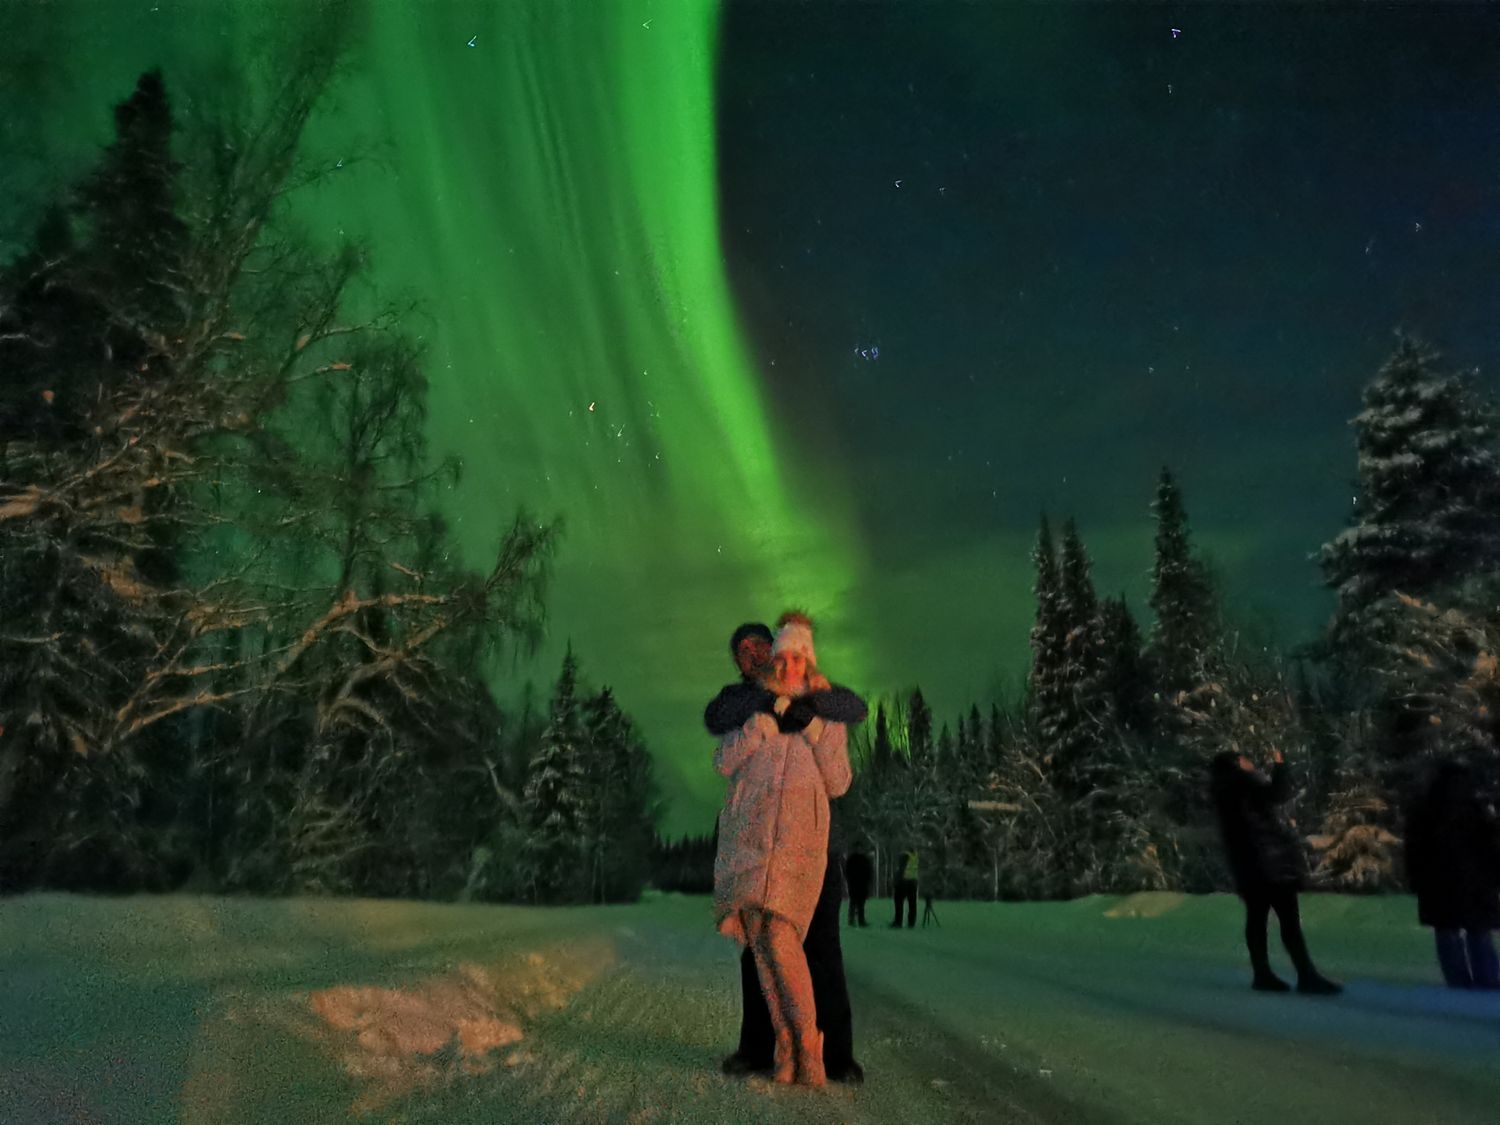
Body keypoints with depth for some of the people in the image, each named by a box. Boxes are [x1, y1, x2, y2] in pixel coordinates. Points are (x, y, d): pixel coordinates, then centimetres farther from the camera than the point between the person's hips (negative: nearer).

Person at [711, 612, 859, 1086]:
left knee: (780, 936, -16)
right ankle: (786, 1041, 8)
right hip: (749, 832, 2)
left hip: (799, 837, -2)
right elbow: (724, 762, 1)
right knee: (759, 936, -4)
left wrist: (811, 724, -4)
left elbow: (839, 783, 3)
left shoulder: (829, 715, 13)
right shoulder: (752, 707, 15)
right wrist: (766, 716, -7)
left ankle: (808, 1043, -2)